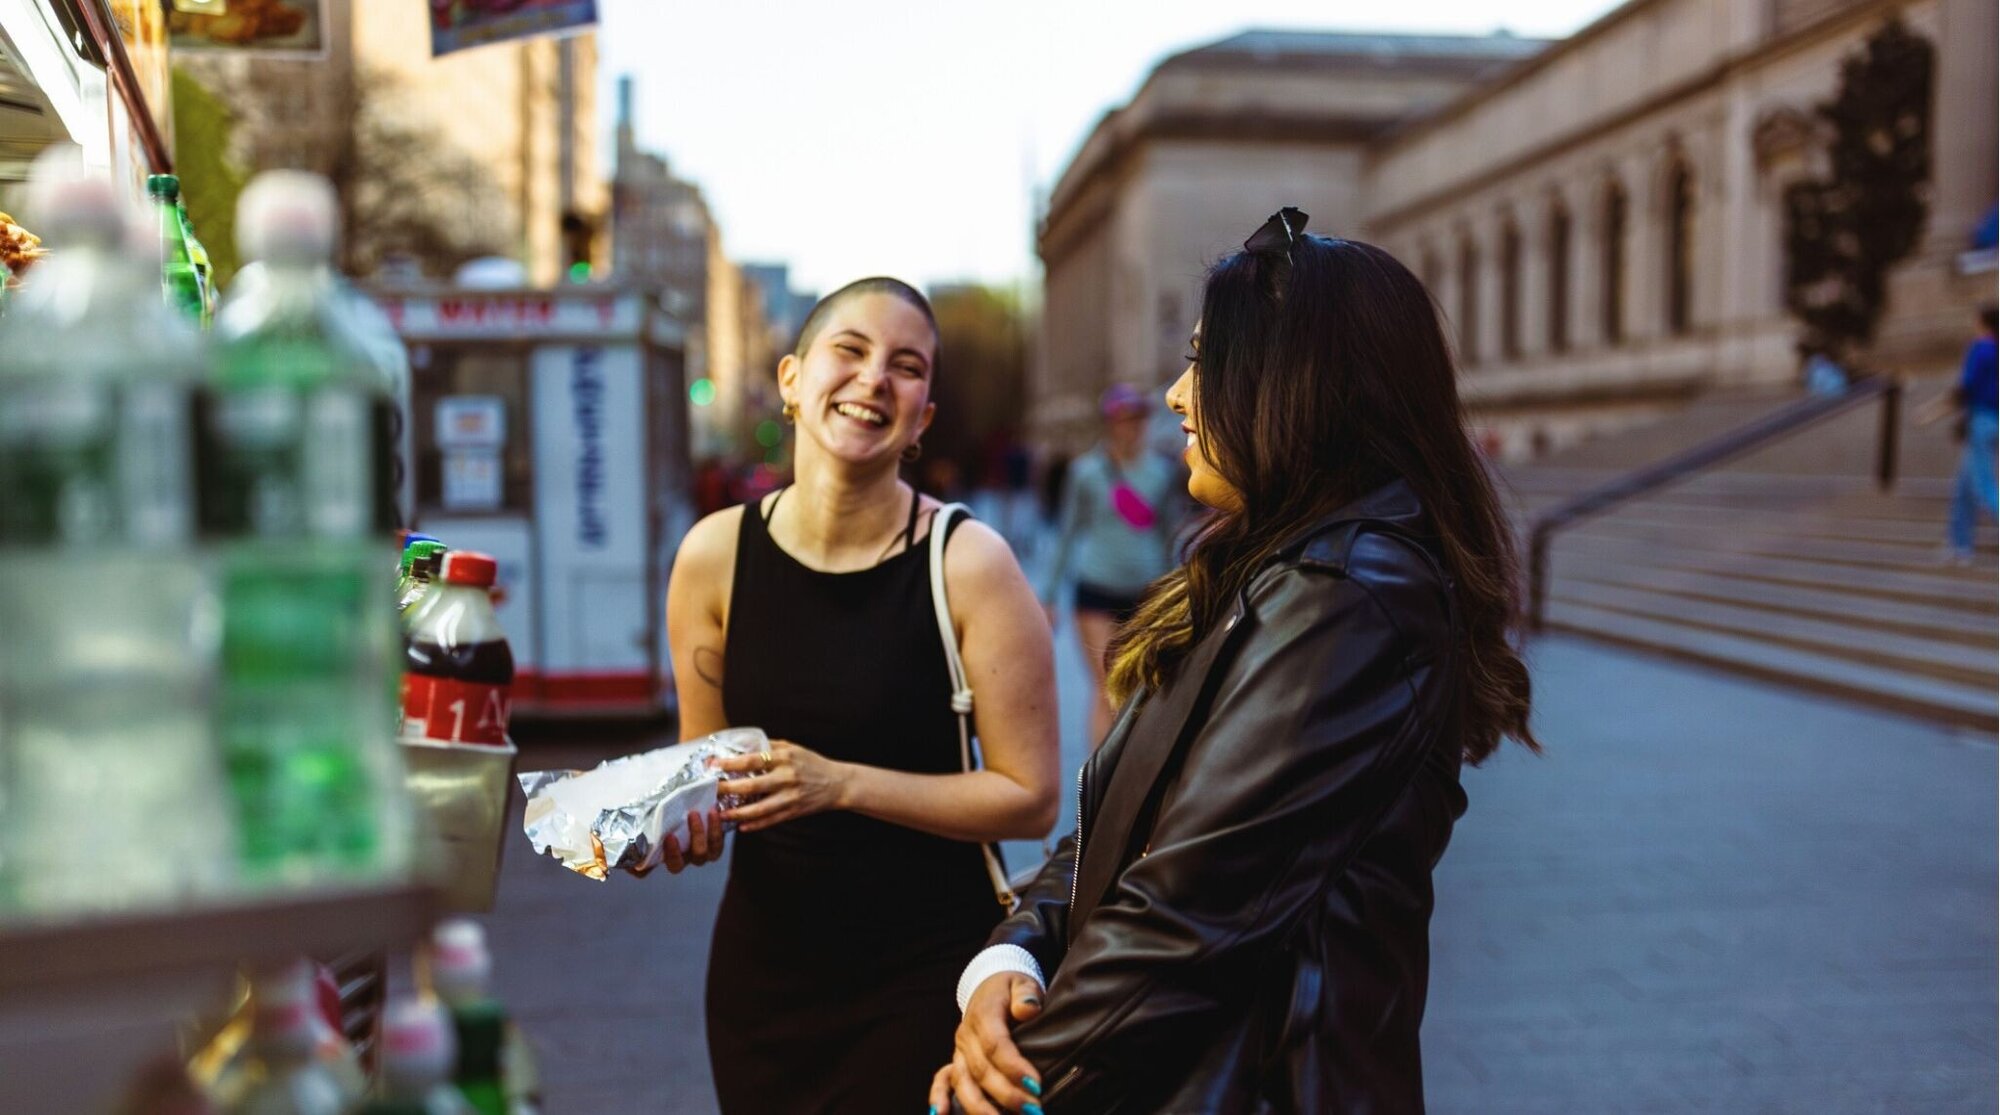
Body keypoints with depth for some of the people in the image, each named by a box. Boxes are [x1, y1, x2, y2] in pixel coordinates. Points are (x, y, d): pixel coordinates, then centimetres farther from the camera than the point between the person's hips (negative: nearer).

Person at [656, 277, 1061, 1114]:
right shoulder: (715, 555, -4)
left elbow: (1029, 800, -12)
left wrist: (841, 783, -20)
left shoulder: (968, 564, -14)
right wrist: (680, 820, -12)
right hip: (764, 959, 3)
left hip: (927, 973, -3)